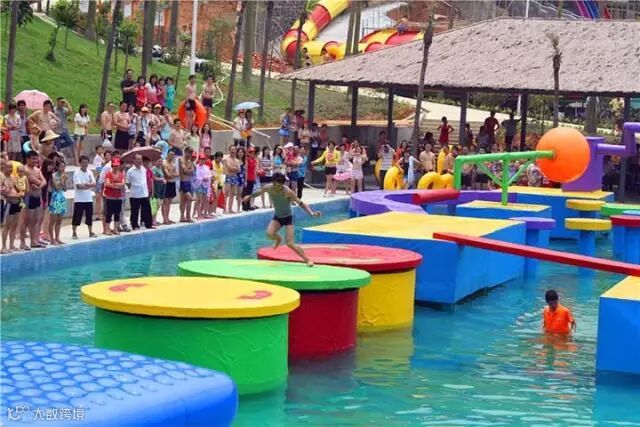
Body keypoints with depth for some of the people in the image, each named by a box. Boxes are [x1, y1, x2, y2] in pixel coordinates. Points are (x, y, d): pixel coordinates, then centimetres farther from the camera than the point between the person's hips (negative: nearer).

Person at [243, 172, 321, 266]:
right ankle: (278, 239, 15)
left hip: (288, 218, -4)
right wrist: (249, 196, 16)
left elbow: (301, 203, -25)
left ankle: (308, 260, 2)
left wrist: (312, 213, -35)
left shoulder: (288, 192, -28)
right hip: (277, 217, 4)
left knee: (290, 243, -13)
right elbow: (259, 192, 8)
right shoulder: (268, 188, -16)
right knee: (269, 234, -24)